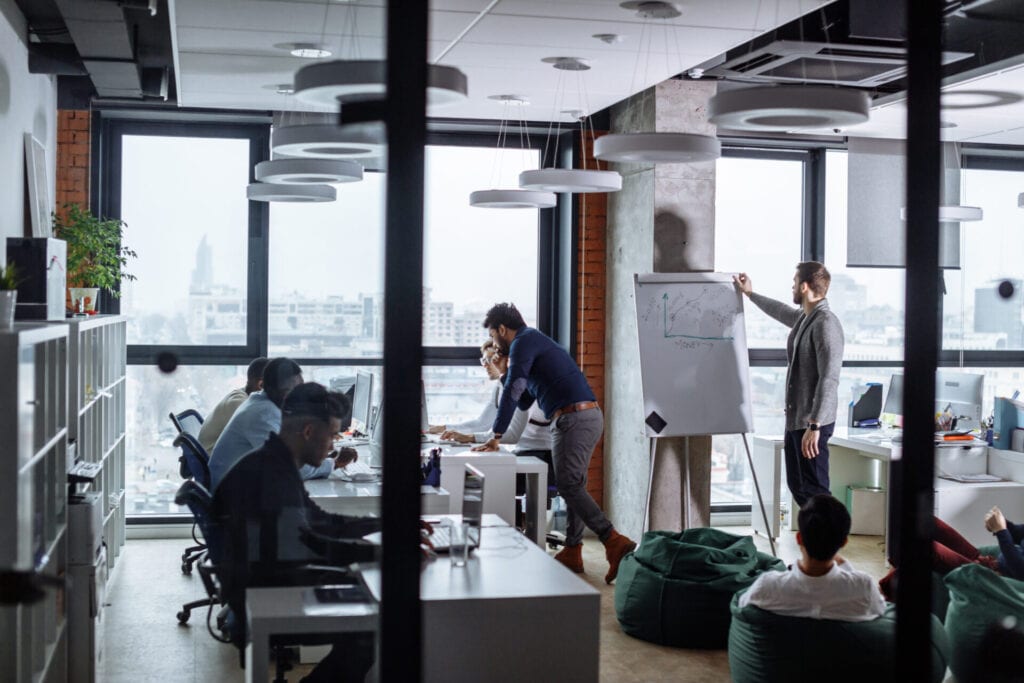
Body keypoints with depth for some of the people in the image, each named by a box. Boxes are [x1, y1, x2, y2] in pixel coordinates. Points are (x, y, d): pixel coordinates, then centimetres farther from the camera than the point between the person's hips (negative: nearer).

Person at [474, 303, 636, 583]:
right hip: (590, 415, 10)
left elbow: (513, 391, -12)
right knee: (573, 485, 12)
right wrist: (504, 371, 25)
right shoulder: (535, 341, 28)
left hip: (572, 417, -10)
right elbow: (524, 402, 30)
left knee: (568, 485, -11)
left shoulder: (524, 341, -3)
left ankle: (615, 542, -20)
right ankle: (572, 552, 15)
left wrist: (496, 436, -10)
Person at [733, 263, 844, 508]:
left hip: (812, 423, -10)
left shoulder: (826, 323, -17)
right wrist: (750, 294, 48)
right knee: (797, 485, 14)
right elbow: (782, 311, 37)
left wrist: (814, 426, -27)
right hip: (795, 419, 10)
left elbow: (829, 379, -24)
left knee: (813, 489, -8)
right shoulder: (804, 318, 12)